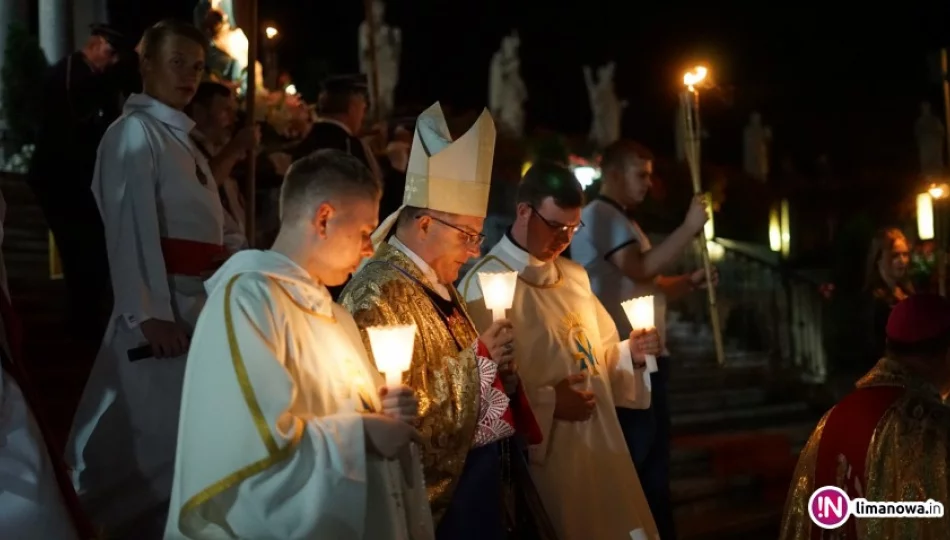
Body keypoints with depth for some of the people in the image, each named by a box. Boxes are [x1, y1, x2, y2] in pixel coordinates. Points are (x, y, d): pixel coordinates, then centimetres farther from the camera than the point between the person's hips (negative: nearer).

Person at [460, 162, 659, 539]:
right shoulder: (484, 285, -16)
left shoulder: (574, 276, 11)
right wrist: (548, 402, -23)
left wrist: (630, 353, 0)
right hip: (545, 457, -8)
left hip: (600, 443, 8)